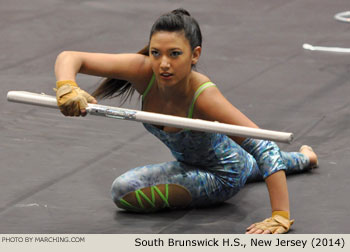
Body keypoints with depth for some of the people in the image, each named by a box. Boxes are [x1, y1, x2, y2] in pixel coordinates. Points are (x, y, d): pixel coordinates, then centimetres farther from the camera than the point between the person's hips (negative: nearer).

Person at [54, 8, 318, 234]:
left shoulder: (203, 96, -42)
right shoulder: (143, 71, -29)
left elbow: (264, 147, -43)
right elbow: (69, 58, -30)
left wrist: (281, 217, -49)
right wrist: (67, 88, -54)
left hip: (223, 177, -6)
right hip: (189, 162, 6)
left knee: (125, 191, -23)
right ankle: (303, 158, 64)